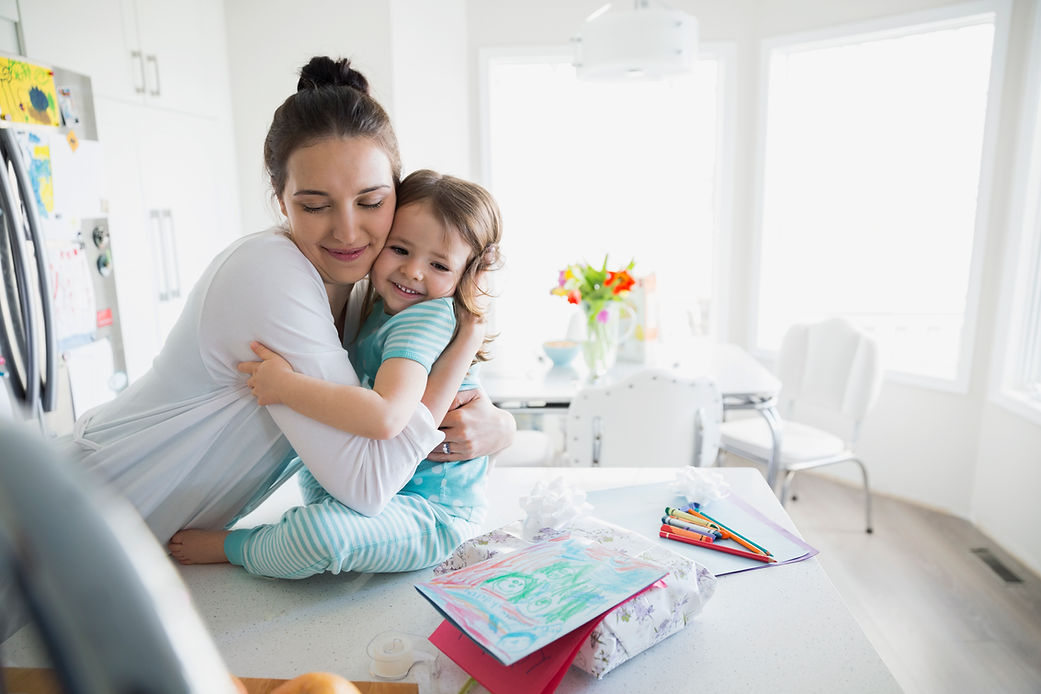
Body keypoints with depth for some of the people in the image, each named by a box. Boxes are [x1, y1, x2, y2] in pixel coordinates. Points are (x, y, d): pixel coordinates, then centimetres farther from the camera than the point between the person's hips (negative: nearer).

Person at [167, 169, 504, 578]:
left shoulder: (429, 315, -25)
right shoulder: (380, 308, 4)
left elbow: (385, 416, -40)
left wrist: (285, 385, -32)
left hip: (436, 516, -10)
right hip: (387, 487, 11)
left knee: (316, 530, -32)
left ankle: (230, 548, -1)